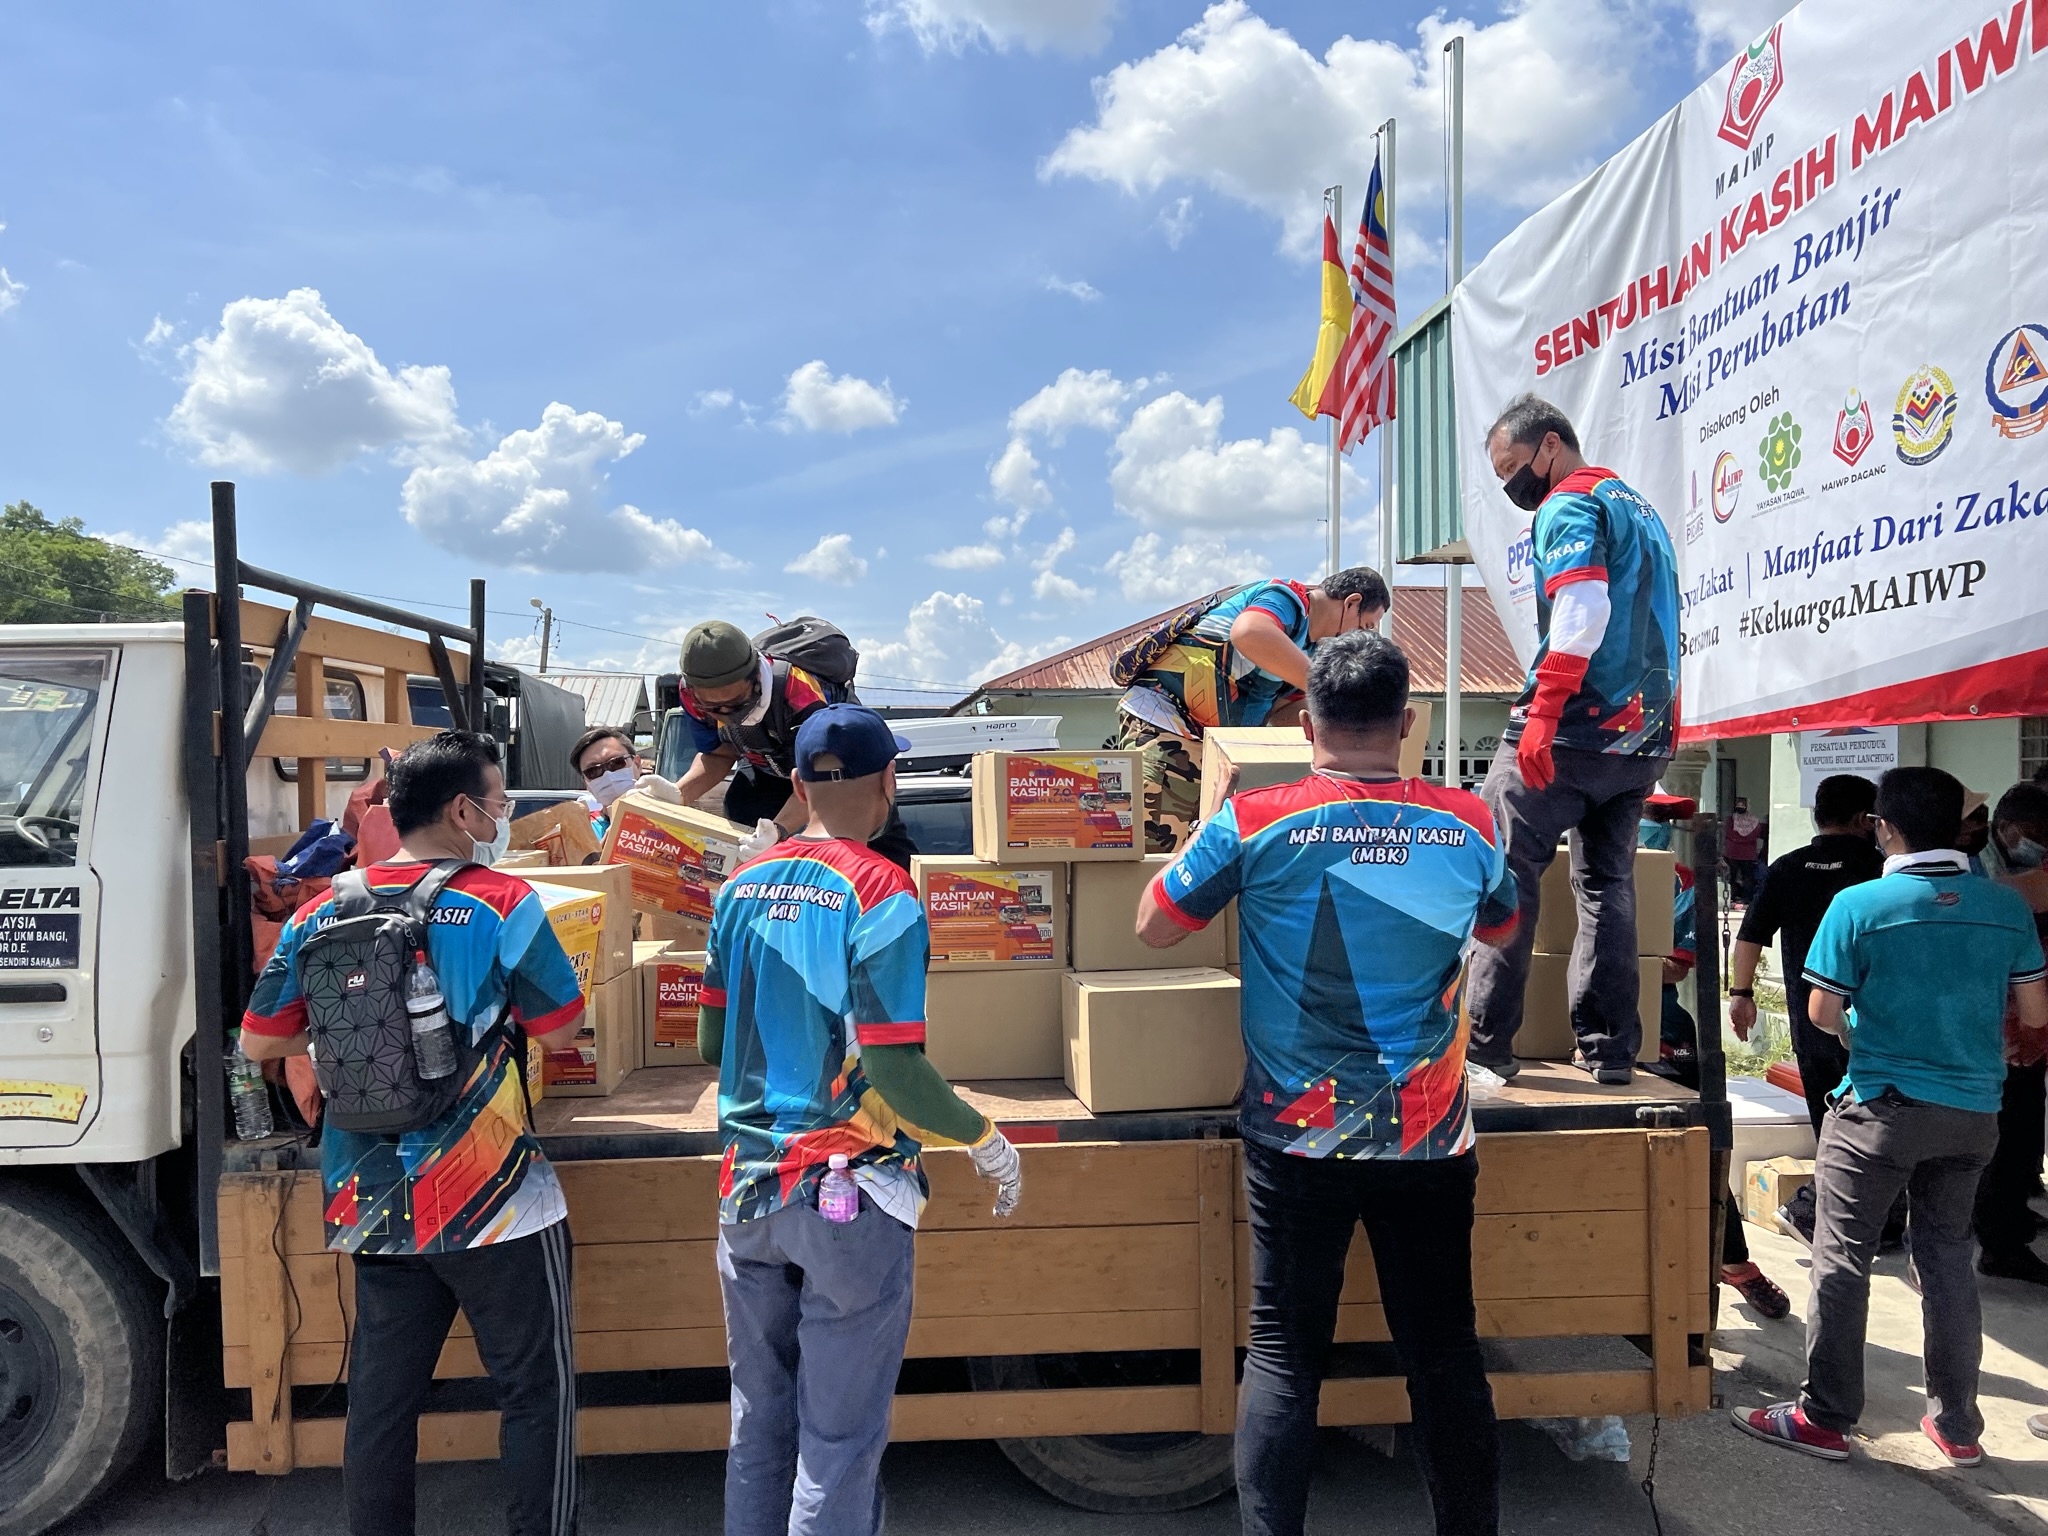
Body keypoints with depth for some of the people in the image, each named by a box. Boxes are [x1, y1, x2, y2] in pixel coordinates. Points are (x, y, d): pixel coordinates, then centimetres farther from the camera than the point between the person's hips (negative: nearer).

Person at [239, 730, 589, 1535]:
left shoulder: (324, 913, 1)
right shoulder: (503, 904, -14)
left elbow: (260, 1041, 8)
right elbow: (560, 1030, -8)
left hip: (372, 1207, 6)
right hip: (492, 1203, -5)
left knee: (382, 1398, 17)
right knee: (537, 1387, 9)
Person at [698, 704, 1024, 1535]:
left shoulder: (742, 888, 4)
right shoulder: (880, 892, -14)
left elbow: (710, 1044, 9)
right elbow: (892, 1070, -20)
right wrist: (985, 1140, -4)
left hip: (750, 1186, 6)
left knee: (758, 1422, 18)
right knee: (839, 1439, 7)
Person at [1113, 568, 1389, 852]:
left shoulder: (1305, 646, 19)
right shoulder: (1287, 599, -11)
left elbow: (1278, 713, 16)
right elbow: (1248, 633, -36)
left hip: (1209, 740, 10)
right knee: (1154, 850, -18)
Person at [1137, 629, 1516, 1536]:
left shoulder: (1253, 823, -12)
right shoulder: (1468, 826, -4)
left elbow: (1153, 926, 0)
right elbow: (1498, 928, 17)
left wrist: (1206, 816, 11)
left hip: (1299, 1141, -2)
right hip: (1431, 1143, 2)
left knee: (1283, 1355, 9)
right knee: (1445, 1355, 15)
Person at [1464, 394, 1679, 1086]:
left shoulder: (1569, 506, -5)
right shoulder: (1643, 508, 23)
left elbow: (1582, 608, -21)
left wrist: (1542, 710, -24)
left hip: (1575, 727, -9)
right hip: (1642, 734, 9)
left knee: (1502, 872, -4)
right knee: (1608, 881, 12)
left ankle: (1485, 1038, -3)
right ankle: (1609, 1047, 13)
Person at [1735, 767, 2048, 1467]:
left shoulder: (1859, 905, -14)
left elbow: (1822, 1012, -10)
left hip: (1882, 1109, -5)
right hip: (1972, 1113, 5)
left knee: (1842, 1262, 4)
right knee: (1948, 1259, 17)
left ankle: (1825, 1419, 12)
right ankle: (1957, 1423, 27)